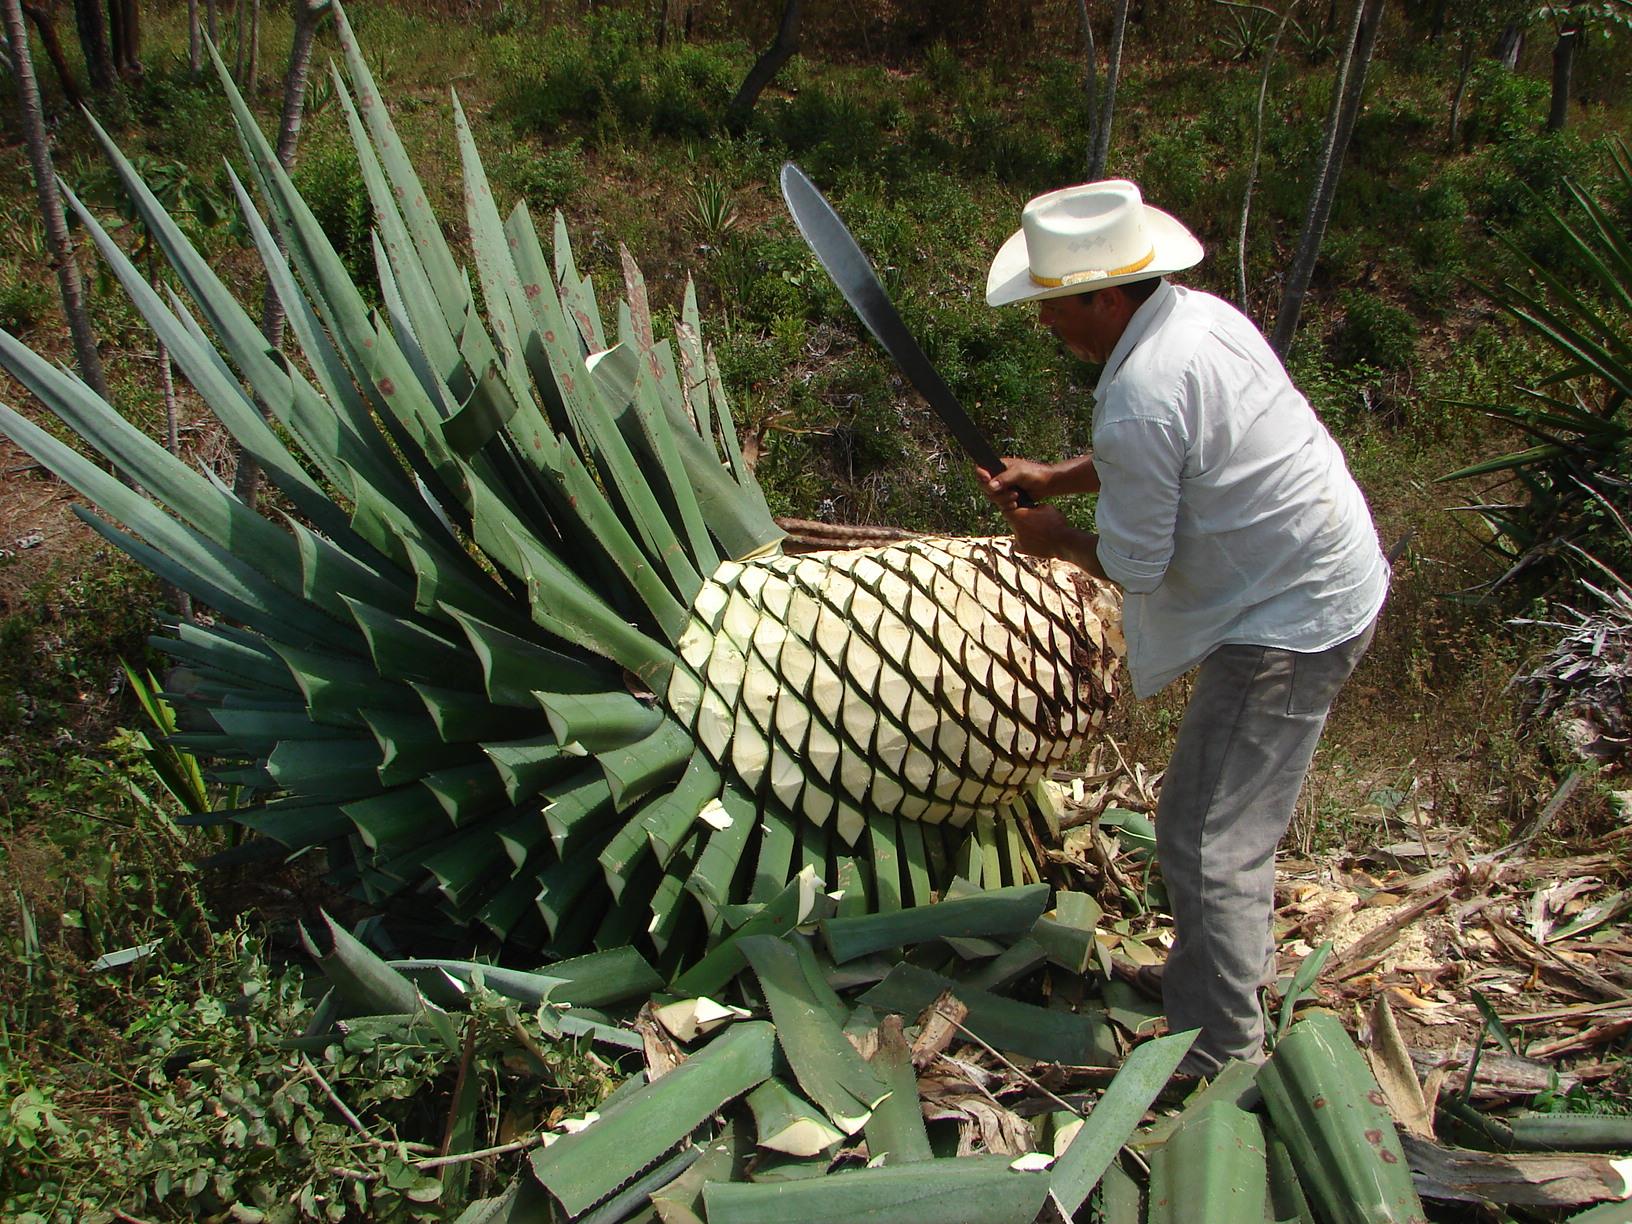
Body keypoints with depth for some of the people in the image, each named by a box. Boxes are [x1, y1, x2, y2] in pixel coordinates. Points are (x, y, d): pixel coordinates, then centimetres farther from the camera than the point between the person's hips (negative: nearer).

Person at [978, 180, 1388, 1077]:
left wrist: (1057, 539, 1)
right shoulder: (1196, 313, 3)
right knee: (1233, 815, 25)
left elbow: (1133, 564, -18)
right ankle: (1239, 964, 45)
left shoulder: (1139, 398, -27)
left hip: (1290, 623, -11)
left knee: (1207, 841, -3)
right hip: (1336, 584, 11)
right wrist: (1054, 477, 10)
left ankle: (1220, 1062, 11)